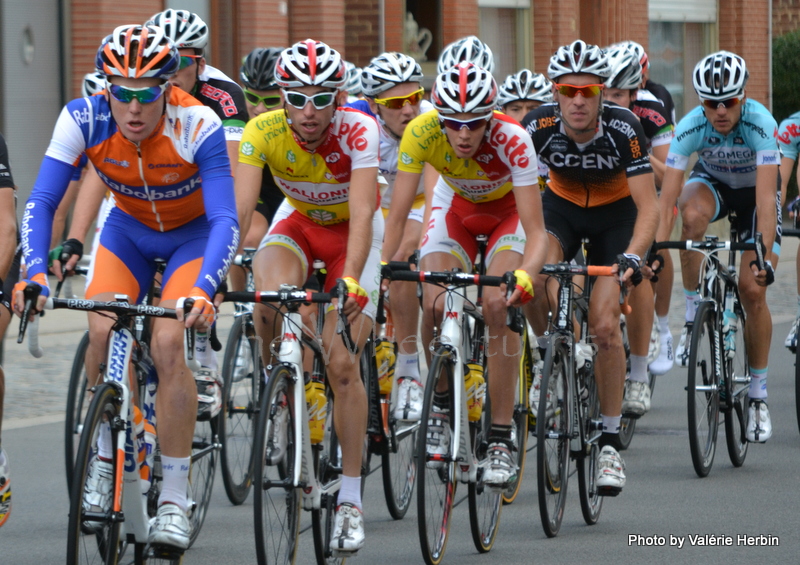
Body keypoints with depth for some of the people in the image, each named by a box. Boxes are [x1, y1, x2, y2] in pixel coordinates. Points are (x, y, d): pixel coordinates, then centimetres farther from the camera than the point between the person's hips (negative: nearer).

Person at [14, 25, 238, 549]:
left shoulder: (198, 126, -33)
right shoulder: (83, 120, -26)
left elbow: (225, 221, -37)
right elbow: (41, 204, -25)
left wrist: (202, 292, -52)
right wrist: (34, 273, -41)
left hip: (194, 234, -3)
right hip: (129, 230, 3)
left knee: (168, 342, -23)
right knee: (101, 331, -22)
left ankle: (174, 501, -14)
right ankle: (104, 456, 2)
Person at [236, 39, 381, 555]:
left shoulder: (358, 130, -32)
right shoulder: (264, 132, -26)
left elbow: (362, 216, -40)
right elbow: (239, 207, -33)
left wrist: (350, 281, -54)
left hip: (354, 232, -2)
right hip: (300, 222, 2)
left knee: (342, 362, -13)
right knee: (268, 299, -32)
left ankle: (351, 500, -2)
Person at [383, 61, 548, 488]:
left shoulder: (511, 140, -37)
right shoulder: (421, 133, -31)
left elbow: (535, 229, -37)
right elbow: (397, 215, -26)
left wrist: (525, 273, -55)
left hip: (508, 210, -2)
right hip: (456, 207, 2)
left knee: (496, 305, -26)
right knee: (434, 305, -21)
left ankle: (501, 441, -18)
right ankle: (441, 402, 7)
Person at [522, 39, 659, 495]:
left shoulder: (623, 128, -30)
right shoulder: (538, 127, -26)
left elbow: (648, 205, -30)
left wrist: (631, 257, -47)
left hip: (615, 213, -1)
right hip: (562, 205, 1)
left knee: (604, 325, -15)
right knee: (533, 277, -31)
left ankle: (611, 442, -2)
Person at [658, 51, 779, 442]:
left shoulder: (761, 124, -35)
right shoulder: (691, 127, -30)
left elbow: (766, 197, -41)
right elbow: (667, 196, -33)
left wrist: (765, 255, -50)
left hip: (753, 191, -1)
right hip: (712, 182, 1)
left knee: (753, 289, -13)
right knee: (693, 215, -36)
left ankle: (758, 394, 3)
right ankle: (693, 314, -18)